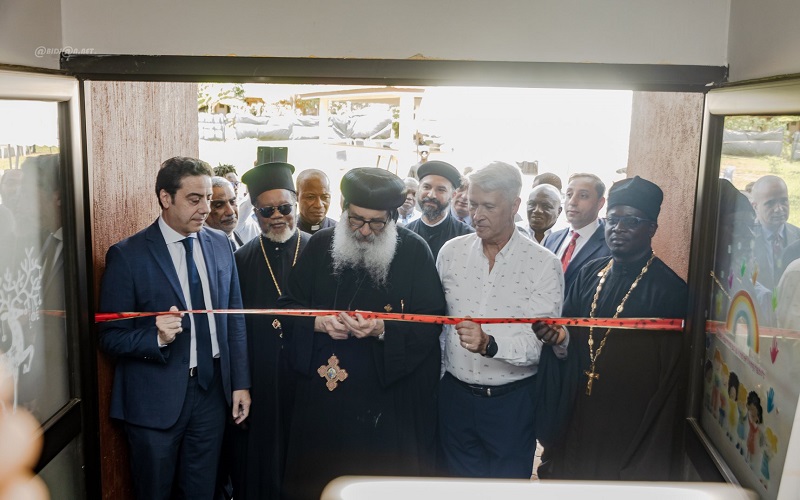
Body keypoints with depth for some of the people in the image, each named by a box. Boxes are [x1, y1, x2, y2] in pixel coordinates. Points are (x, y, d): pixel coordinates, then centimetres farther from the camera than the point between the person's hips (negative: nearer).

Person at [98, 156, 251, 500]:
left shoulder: (220, 244, 3)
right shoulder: (127, 255, -11)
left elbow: (234, 319, 7)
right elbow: (110, 337, -9)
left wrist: (240, 382, 5)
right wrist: (157, 338, -27)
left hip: (212, 390, 4)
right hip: (157, 398, -3)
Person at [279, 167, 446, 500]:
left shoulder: (415, 251, -5)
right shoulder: (320, 245, 5)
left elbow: (431, 323, -8)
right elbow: (289, 305, 7)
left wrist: (383, 330, -23)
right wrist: (318, 323, -13)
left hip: (388, 400, -3)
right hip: (322, 396, 3)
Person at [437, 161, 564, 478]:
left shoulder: (544, 264, -11)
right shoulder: (451, 251, 0)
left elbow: (540, 342, -19)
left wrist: (490, 344, -35)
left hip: (511, 401, -3)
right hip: (455, 395, 3)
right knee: (460, 477, 18)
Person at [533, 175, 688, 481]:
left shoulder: (669, 290, -11)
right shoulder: (590, 274, 3)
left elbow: (669, 380, -9)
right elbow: (566, 327, 10)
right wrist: (558, 335, -15)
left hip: (627, 431, -4)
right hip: (575, 419, 5)